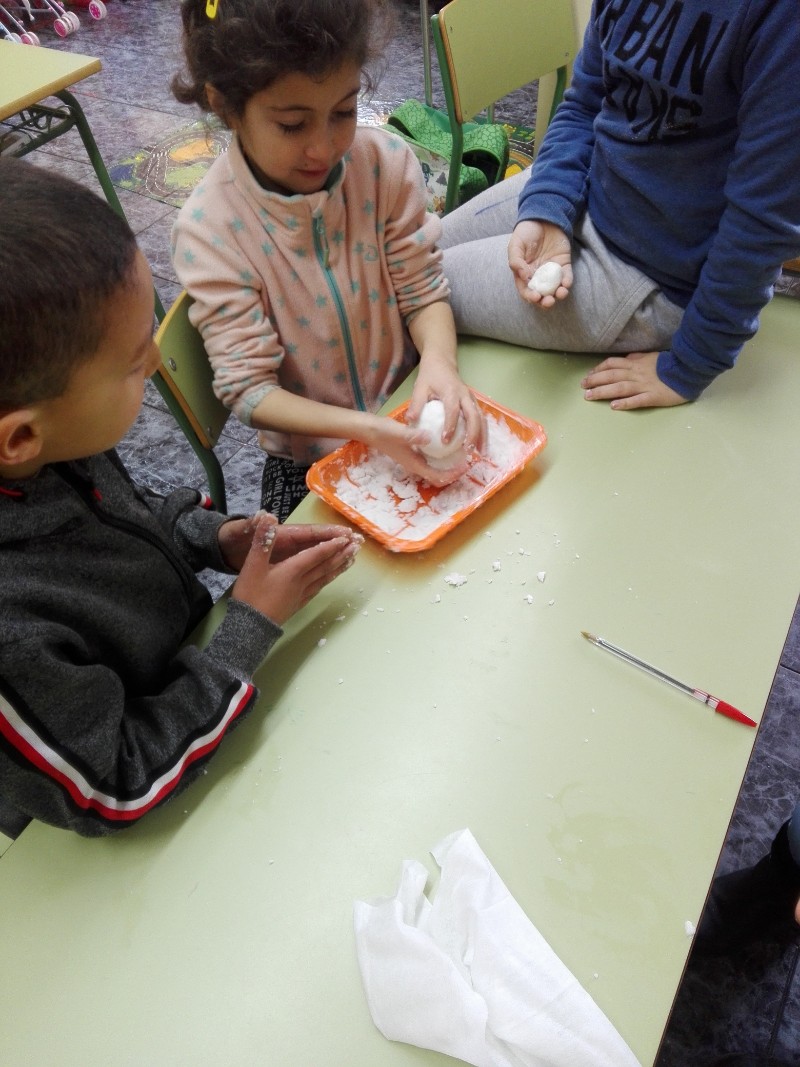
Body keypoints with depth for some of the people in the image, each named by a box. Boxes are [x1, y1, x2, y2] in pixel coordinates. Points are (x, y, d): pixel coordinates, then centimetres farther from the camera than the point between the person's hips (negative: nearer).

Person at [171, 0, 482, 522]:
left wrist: (439, 361, -28)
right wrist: (366, 429, -33)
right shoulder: (209, 229, -19)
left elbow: (423, 292, -4)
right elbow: (248, 387, -19)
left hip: (410, 418, 2)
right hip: (310, 458, -1)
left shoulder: (387, 164, -12)